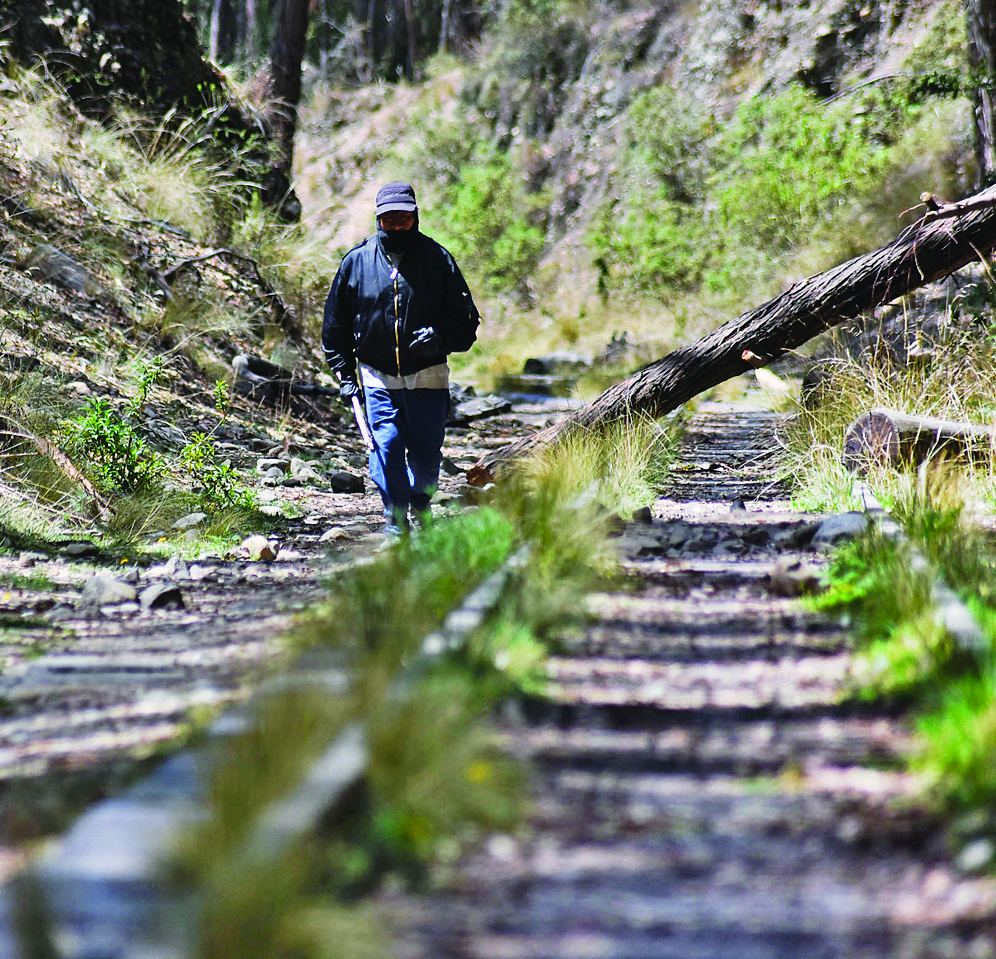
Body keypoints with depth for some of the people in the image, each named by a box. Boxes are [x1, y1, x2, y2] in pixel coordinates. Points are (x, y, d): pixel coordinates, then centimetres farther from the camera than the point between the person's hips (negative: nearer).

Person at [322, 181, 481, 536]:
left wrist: (440, 336, -17)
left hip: (427, 376, 0)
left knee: (426, 452, 4)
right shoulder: (357, 261, 2)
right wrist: (345, 375, 7)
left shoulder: (438, 260, 0)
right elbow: (335, 324, 12)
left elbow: (466, 320, 4)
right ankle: (395, 521, -1)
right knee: (386, 447, -9)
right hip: (377, 376, 0)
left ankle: (420, 510, 29)